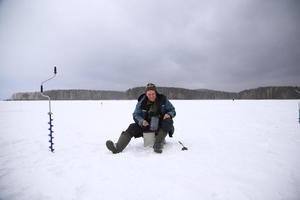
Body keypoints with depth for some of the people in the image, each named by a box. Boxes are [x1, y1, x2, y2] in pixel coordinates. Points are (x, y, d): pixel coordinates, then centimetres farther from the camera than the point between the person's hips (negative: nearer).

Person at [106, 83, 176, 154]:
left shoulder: (163, 99, -7)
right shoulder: (141, 102, -5)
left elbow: (172, 110, 2)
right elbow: (136, 115, -3)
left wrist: (169, 114, -23)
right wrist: (141, 121, -26)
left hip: (161, 126, -1)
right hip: (146, 125, 1)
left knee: (168, 121, -31)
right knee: (132, 127, -19)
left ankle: (158, 144, -36)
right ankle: (117, 147, -36)